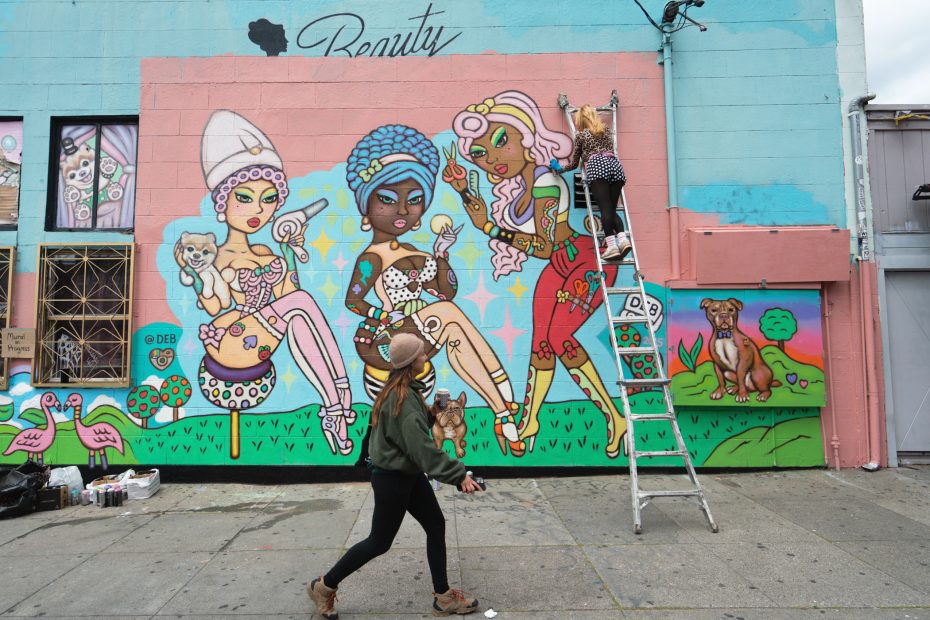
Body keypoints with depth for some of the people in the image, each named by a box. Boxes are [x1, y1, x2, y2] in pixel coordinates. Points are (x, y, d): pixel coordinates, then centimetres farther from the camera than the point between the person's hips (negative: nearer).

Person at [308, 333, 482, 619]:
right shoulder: (403, 397, -28)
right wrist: (459, 475, -30)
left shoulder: (401, 390, 3)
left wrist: (432, 411, 1)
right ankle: (324, 586, 27)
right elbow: (422, 447, -32)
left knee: (436, 526, 12)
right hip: (392, 478, -9)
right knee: (379, 542, 7)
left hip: (408, 474, 9)